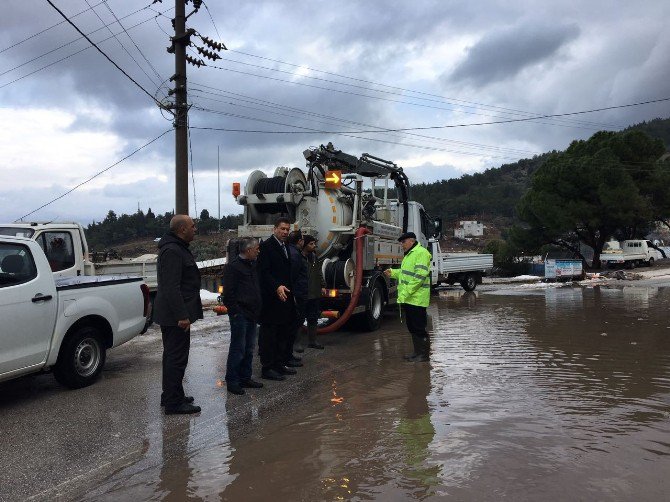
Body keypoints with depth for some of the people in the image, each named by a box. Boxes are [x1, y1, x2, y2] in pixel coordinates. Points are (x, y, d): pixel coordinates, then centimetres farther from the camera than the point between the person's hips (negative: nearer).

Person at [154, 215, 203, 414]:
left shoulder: (178, 248, 16)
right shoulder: (172, 251, -20)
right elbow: (172, 287, -26)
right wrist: (182, 315, -27)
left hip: (172, 315, 11)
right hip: (175, 315, -11)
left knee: (172, 355, 19)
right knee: (177, 358, -5)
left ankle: (171, 396, 32)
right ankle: (173, 403, 3)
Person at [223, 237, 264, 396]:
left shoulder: (253, 265, 15)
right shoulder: (234, 266, -12)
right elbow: (228, 293, -16)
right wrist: (235, 311, -16)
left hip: (251, 315, 9)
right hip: (240, 315, -9)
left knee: (249, 348, 14)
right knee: (238, 348, -3)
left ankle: (245, 378, 24)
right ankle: (232, 381, 6)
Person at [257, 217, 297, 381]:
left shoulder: (286, 247, 17)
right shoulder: (266, 246, -10)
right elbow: (264, 272, -18)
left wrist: (291, 293, 16)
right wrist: (277, 287, -28)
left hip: (285, 297, 9)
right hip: (270, 298, -9)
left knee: (283, 333, 14)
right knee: (268, 333, -2)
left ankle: (279, 364, 24)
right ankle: (267, 368, 4)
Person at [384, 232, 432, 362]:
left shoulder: (421, 253, -14)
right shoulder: (409, 254, 20)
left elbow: (419, 276, -22)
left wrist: (405, 292, -24)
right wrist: (393, 272, 9)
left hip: (417, 299, -10)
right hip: (408, 299, 10)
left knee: (418, 327, -3)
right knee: (412, 327, 15)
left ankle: (424, 354, 6)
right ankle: (418, 352, 24)